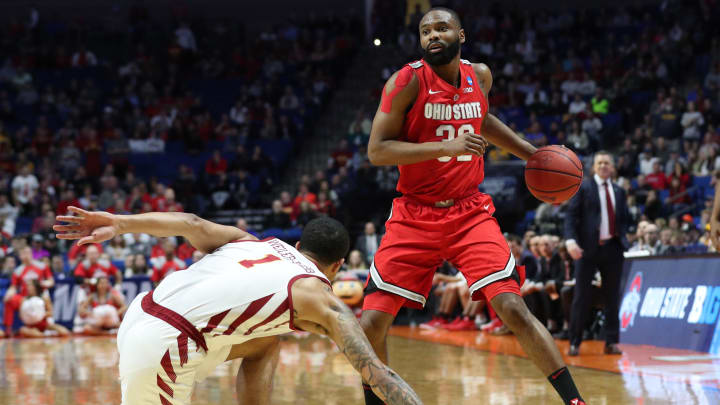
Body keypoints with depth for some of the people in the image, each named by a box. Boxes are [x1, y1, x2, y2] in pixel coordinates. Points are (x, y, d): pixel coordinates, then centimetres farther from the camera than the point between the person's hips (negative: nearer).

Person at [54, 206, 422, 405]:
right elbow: (377, 375, -2)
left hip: (140, 312, 8)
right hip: (162, 347, -8)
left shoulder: (251, 242, 21)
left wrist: (119, 224, -1)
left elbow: (194, 225, 4)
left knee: (266, 344, 25)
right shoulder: (318, 297, 5)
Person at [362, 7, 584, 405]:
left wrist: (534, 155, 19)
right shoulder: (408, 81, -11)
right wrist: (446, 146, -26)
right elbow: (376, 151, -17)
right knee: (371, 324, -7)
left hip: (470, 212, 2)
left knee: (513, 308, -15)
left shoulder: (480, 76, 4)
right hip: (414, 217, -1)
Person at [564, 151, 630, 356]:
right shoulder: (583, 187, 2)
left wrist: (621, 236, 5)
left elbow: (625, 218, 23)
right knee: (581, 297, -2)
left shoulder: (619, 191, 15)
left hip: (613, 248, 4)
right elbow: (571, 215, -5)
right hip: (588, 248, -4)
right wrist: (571, 241, -19)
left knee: (612, 297, 4)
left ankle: (611, 342, 9)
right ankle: (574, 343, 3)